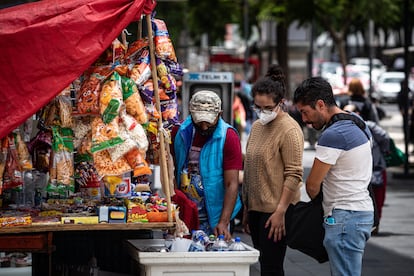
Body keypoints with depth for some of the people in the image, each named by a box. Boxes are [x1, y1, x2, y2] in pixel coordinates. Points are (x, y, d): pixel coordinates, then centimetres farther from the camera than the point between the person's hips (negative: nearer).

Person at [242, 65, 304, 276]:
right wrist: (246, 209, 17)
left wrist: (281, 211, -19)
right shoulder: (256, 127, 14)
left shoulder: (289, 130, -11)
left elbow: (293, 175, -15)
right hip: (256, 209, 8)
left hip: (275, 211, -8)